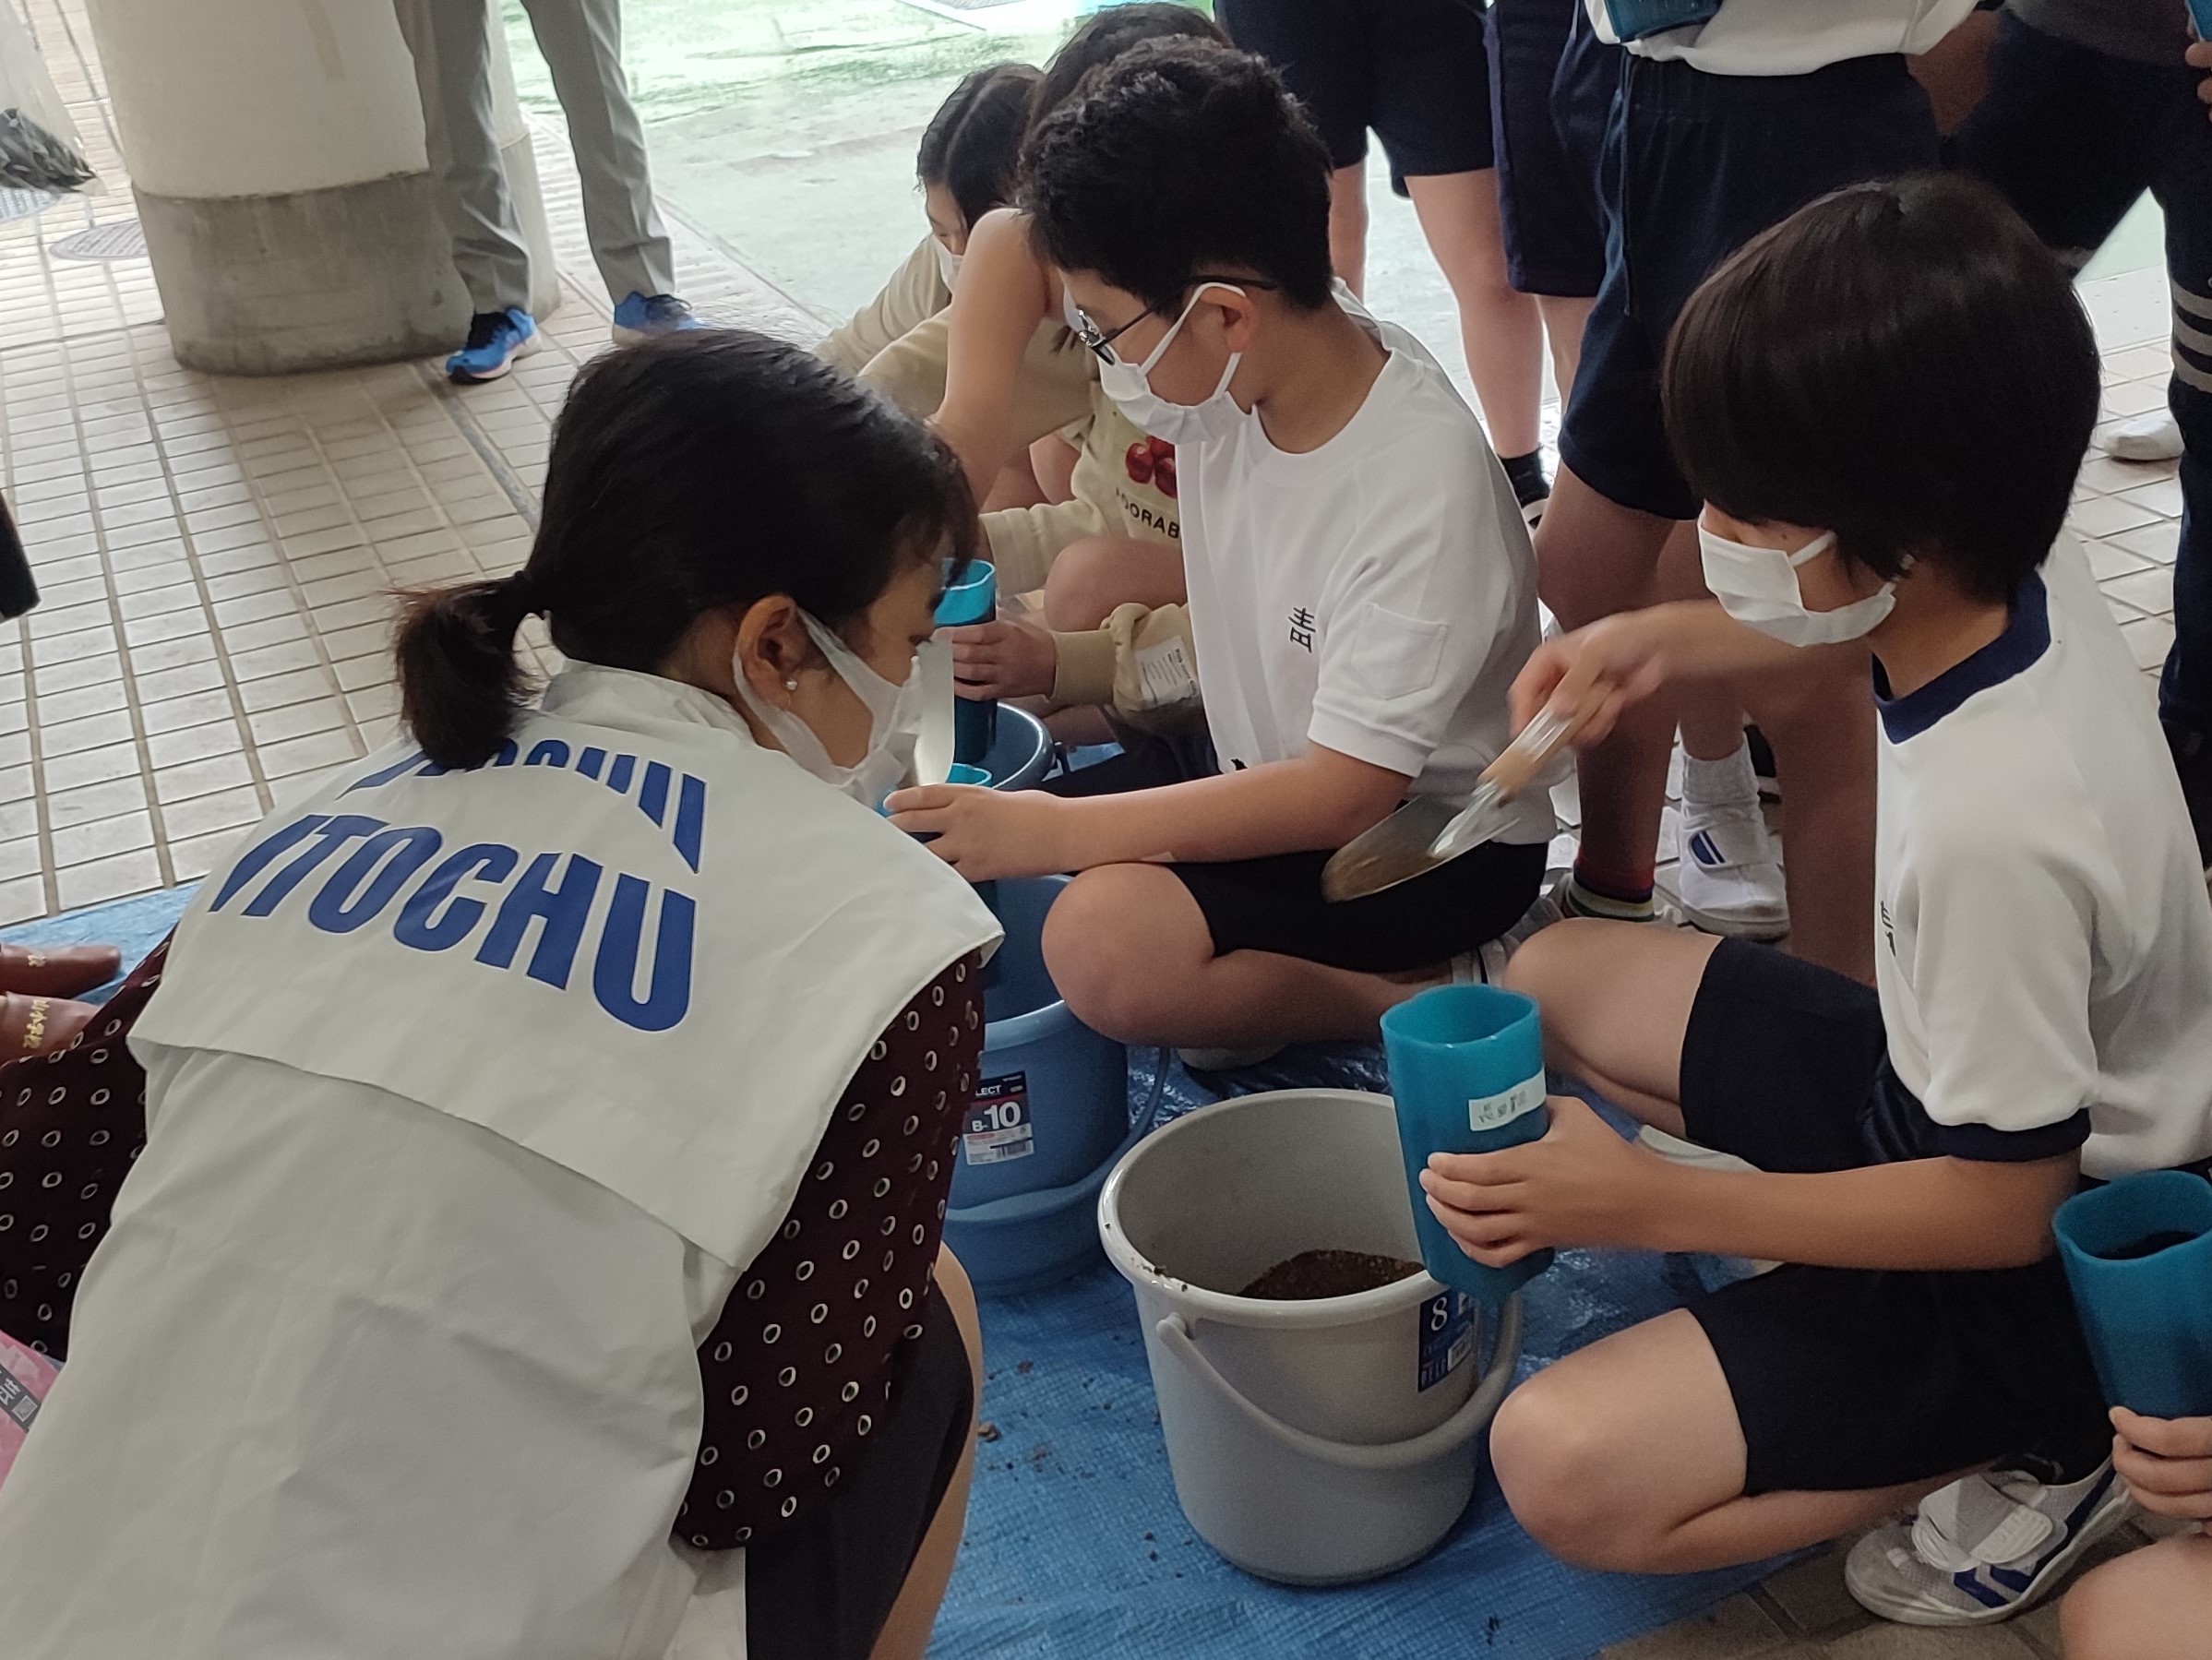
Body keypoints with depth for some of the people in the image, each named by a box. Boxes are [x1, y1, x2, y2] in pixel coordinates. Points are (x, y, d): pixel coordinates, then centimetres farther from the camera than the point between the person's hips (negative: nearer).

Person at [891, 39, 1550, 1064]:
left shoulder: (1425, 489, -30)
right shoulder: (1243, 359, -11)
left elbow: (1343, 794, -28)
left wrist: (1045, 832, -29)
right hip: (1274, 770, 8)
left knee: (1108, 948, -29)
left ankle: (1433, 995, -9)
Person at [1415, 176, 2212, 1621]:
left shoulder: (1997, 826, -39)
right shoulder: (2022, 572, -15)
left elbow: (2001, 1206, -26)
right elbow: (1857, 629, 13)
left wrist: (1650, 1200, -23)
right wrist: (1670, 639, -3)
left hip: (2046, 1271, -8)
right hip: (1978, 1093, 9)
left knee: (1565, 1469, -21)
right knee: (1560, 977, 11)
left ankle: (2037, 1455, -2)